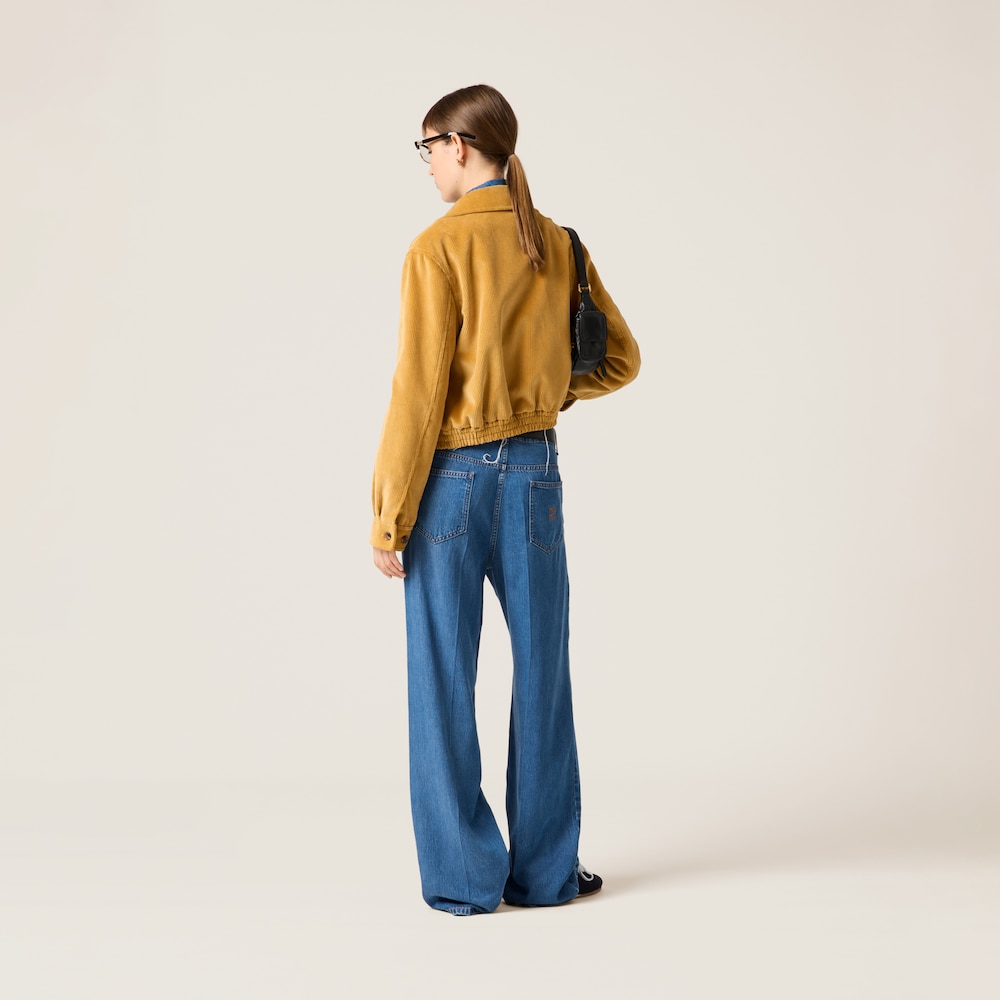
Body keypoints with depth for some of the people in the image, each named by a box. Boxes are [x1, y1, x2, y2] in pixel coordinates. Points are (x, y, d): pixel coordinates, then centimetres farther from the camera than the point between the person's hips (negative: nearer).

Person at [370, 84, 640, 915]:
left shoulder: (440, 247, -11)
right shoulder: (560, 247, 5)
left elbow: (419, 390, -14)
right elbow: (621, 360, 12)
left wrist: (388, 519, -9)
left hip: (451, 476, -4)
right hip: (534, 472, 4)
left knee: (444, 681, 6)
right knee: (541, 674, 11)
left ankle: (463, 877, 12)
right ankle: (546, 870, 20)